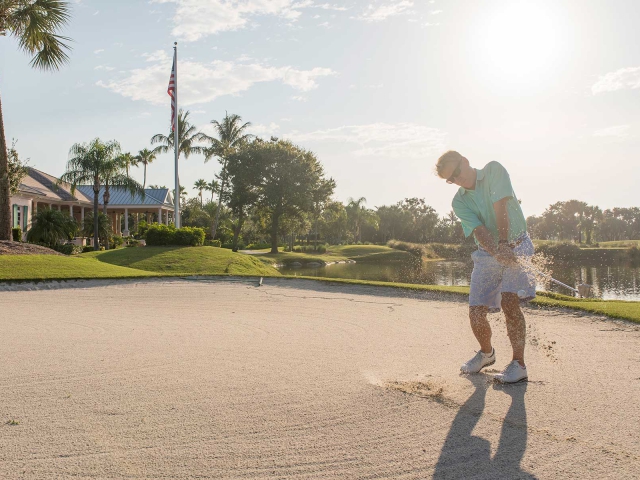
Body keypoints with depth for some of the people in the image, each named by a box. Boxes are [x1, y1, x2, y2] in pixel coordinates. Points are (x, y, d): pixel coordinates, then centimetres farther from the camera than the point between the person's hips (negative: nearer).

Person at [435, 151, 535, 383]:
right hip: (487, 253, 4)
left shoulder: (493, 170, -6)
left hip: (516, 246, -3)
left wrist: (504, 244, -32)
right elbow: (479, 231, -16)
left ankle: (519, 364, -12)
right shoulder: (459, 202, 0)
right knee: (476, 312, -3)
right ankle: (486, 353, 26)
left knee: (509, 301, -22)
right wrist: (498, 252, -35)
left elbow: (501, 207, -19)